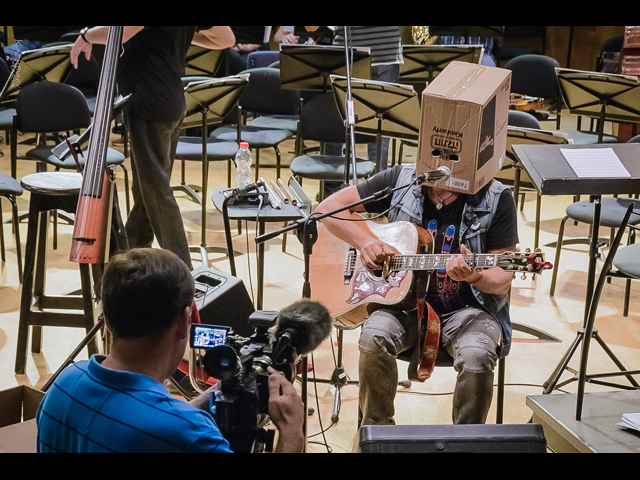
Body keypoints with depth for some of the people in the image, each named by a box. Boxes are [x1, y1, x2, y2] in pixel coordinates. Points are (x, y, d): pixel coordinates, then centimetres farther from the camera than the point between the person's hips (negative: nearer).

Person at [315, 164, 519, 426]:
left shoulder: (496, 199, -6)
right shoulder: (401, 180, -1)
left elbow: (502, 281, -5)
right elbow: (329, 207, 4)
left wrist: (473, 277, -28)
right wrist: (365, 242, -12)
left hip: (466, 308, -1)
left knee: (477, 355, -32)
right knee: (374, 338, -29)